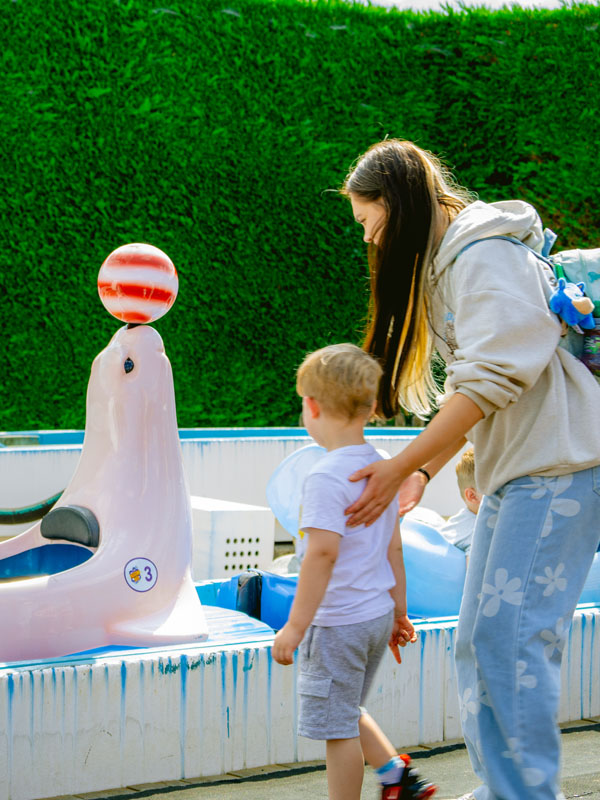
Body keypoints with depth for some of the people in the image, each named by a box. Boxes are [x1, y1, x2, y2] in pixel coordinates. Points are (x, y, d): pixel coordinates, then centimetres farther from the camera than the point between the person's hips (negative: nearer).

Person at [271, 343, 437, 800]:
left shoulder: (326, 477, -19)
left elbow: (323, 553, -25)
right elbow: (393, 547, 14)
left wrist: (295, 626, -21)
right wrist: (399, 609, 22)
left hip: (338, 622, -9)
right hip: (376, 615, 9)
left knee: (337, 725, 2)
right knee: (344, 712, 25)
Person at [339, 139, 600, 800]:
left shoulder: (485, 254, -12)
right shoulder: (442, 264, 20)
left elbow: (492, 378, -20)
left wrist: (402, 466, -17)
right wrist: (425, 472, 10)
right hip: (513, 474, 10)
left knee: (510, 639, -13)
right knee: (478, 641, 8)